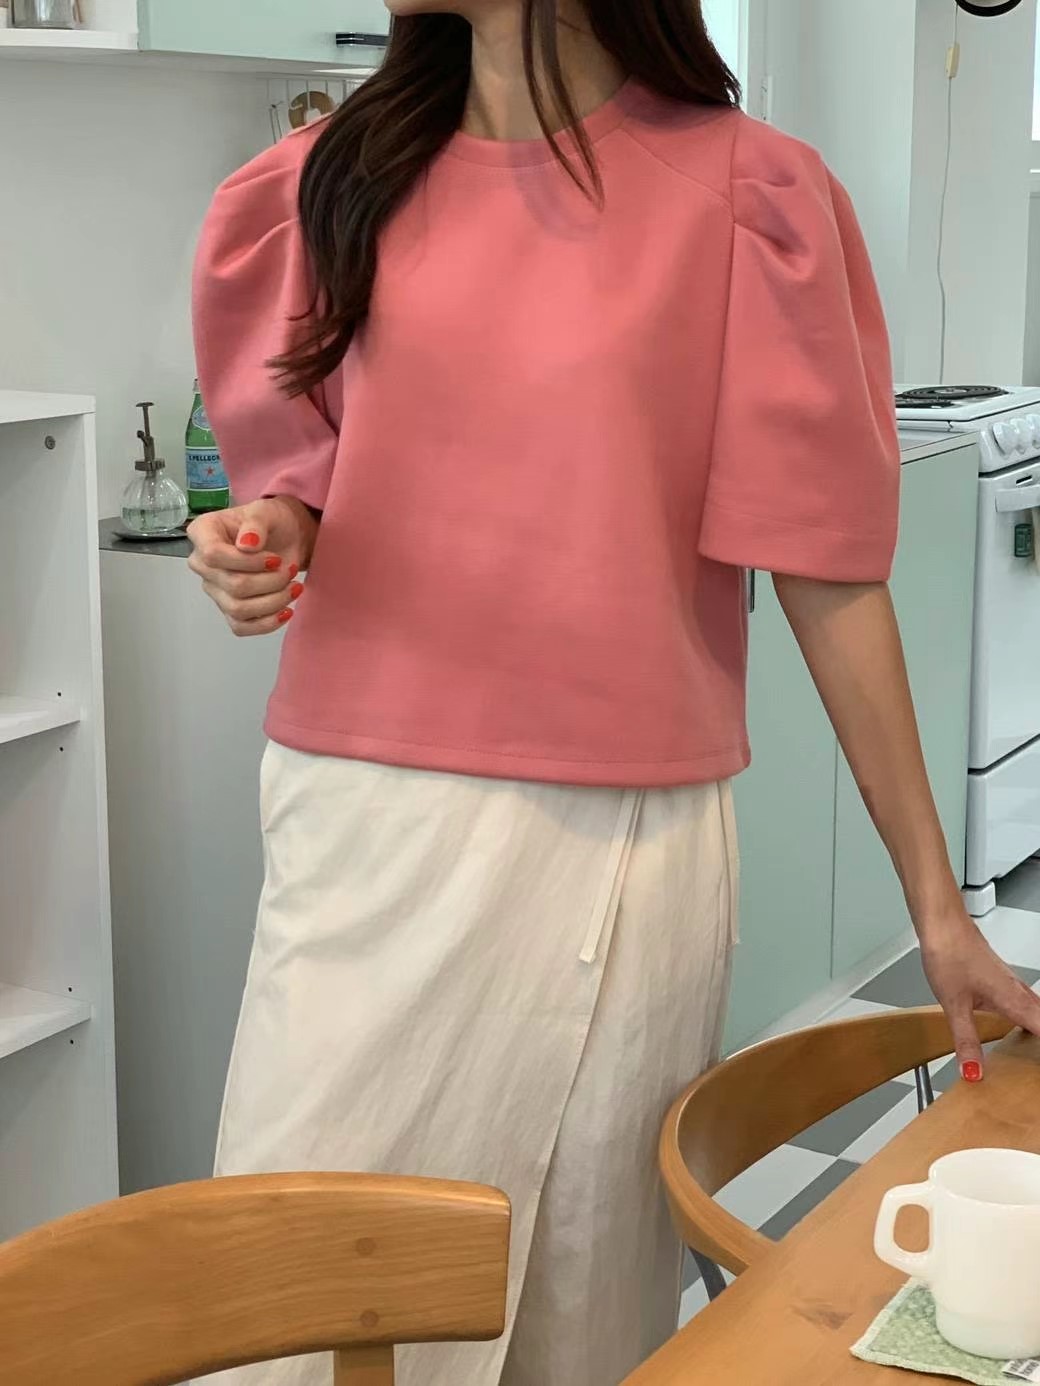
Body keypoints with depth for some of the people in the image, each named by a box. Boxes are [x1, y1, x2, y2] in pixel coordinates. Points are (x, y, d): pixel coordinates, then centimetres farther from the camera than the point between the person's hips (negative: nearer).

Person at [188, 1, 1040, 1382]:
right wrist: (268, 540, -4)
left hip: (612, 847, -3)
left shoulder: (744, 197, -5)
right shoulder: (343, 183, 7)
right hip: (362, 834, 4)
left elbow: (828, 571, -3)